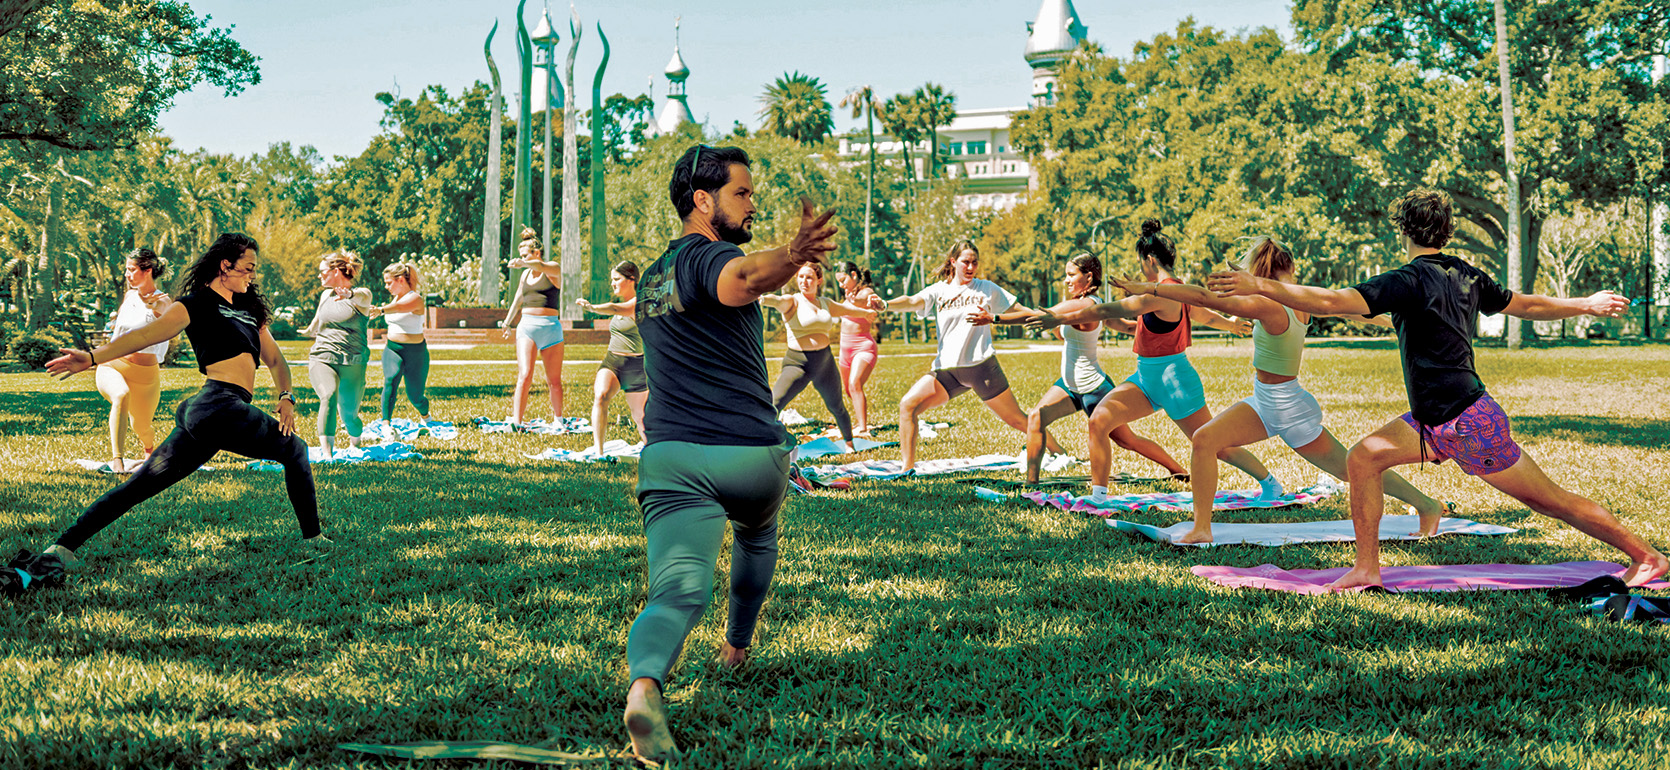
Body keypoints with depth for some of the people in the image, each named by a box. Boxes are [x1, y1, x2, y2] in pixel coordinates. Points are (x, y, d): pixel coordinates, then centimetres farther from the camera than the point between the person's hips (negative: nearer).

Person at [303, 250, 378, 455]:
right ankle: (327, 453, -39)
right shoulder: (325, 295, 14)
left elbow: (362, 297, -28)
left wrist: (350, 294, -52)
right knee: (329, 396, -28)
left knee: (349, 414, 3)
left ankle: (355, 445, 39)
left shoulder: (362, 294, -1)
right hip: (321, 359, 2)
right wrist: (309, 331, 56)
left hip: (352, 364, -2)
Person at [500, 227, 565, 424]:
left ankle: (558, 420, 27)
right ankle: (516, 422, -22)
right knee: (525, 376, -15)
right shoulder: (526, 275, 16)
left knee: (554, 381, 5)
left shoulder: (554, 269, -1)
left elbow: (541, 266, -27)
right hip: (527, 327, 3)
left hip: (551, 328, -3)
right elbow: (518, 299, 33)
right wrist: (508, 321, 44)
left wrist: (522, 263, -47)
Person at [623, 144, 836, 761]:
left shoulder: (653, 277, 22)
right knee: (756, 535, 30)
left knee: (677, 591, -14)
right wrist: (792, 255, -52)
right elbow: (740, 282, -34)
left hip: (671, 457, 5)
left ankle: (645, 683, -44)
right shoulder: (707, 254, -7)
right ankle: (737, 647, 49)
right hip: (751, 456, -5)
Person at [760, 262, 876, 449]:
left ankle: (850, 443, 43)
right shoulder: (793, 302, -6)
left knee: (837, 408, 18)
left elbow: (845, 309, 32)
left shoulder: (825, 303, 11)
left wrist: (865, 312, 52)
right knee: (773, 405, -21)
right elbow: (778, 301, -30)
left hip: (825, 362, 5)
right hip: (798, 362, -5)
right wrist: (764, 299, -54)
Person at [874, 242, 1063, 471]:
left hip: (982, 366, -2)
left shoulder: (987, 289, 7)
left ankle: (1061, 454, 19)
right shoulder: (938, 291, 7)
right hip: (947, 369, 2)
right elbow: (913, 302, -11)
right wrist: (885, 305, -31)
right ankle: (908, 468, -5)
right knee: (907, 405, -13)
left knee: (1016, 419, 1)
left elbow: (1019, 310, 15)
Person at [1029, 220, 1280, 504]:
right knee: (1099, 420, -9)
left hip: (1172, 379, -9)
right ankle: (1098, 497, -4)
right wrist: (1233, 325, 50)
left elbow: (1109, 311, -22)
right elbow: (1208, 316, 27)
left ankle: (1270, 483, 23)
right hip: (1147, 376, 9)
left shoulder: (1163, 294, -22)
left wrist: (1060, 319, -20)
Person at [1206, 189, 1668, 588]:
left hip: (1469, 425, -9)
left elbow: (1331, 302, -27)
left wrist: (1258, 286, -27)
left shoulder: (1412, 281, -19)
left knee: (1549, 500, 0)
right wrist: (1588, 306, 38)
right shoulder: (1466, 276, 7)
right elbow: (1527, 306, 20)